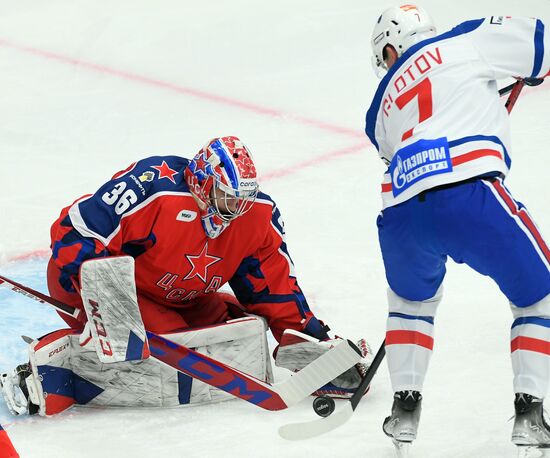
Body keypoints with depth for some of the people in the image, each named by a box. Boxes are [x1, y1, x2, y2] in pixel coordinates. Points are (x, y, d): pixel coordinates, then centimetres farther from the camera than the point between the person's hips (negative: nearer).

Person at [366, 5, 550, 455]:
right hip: (469, 194, -4)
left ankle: (405, 408, 27)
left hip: (401, 212, 4)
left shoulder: (382, 108, 32)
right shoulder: (464, 42, 18)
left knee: (411, 298, 35)